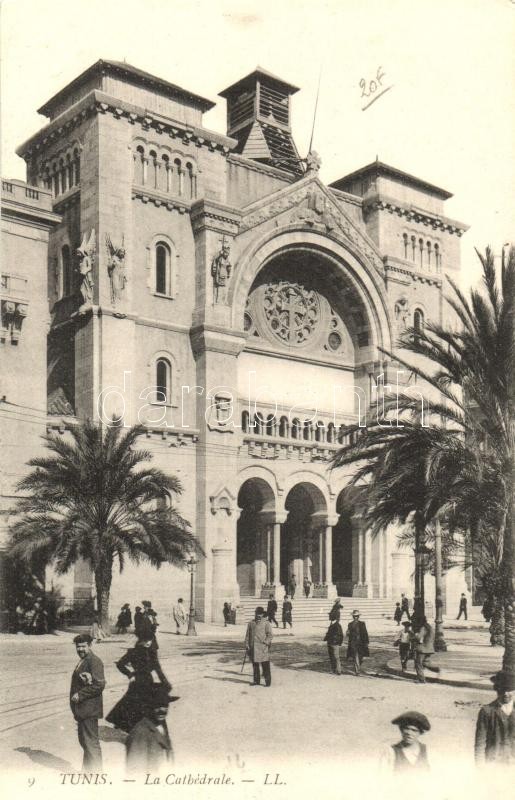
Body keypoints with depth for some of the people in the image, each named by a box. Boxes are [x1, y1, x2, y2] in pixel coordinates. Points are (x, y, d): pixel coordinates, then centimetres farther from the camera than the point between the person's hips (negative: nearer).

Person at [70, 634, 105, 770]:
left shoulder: (94, 661, -14)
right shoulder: (82, 662, 16)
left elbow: (99, 684, -21)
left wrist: (80, 695, -19)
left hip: (89, 710, -10)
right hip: (82, 710, 10)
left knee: (91, 742, -5)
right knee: (83, 740, 19)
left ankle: (96, 770, 2)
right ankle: (87, 769, 31)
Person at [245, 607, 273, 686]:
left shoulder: (266, 623, 3)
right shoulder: (251, 623, 14)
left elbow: (269, 635, -2)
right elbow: (247, 635, 13)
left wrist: (265, 643, -14)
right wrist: (247, 645, 5)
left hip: (263, 647, -4)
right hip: (253, 648, 4)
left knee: (265, 665, -4)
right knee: (255, 665, 10)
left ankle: (268, 681, 2)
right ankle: (256, 680, 19)